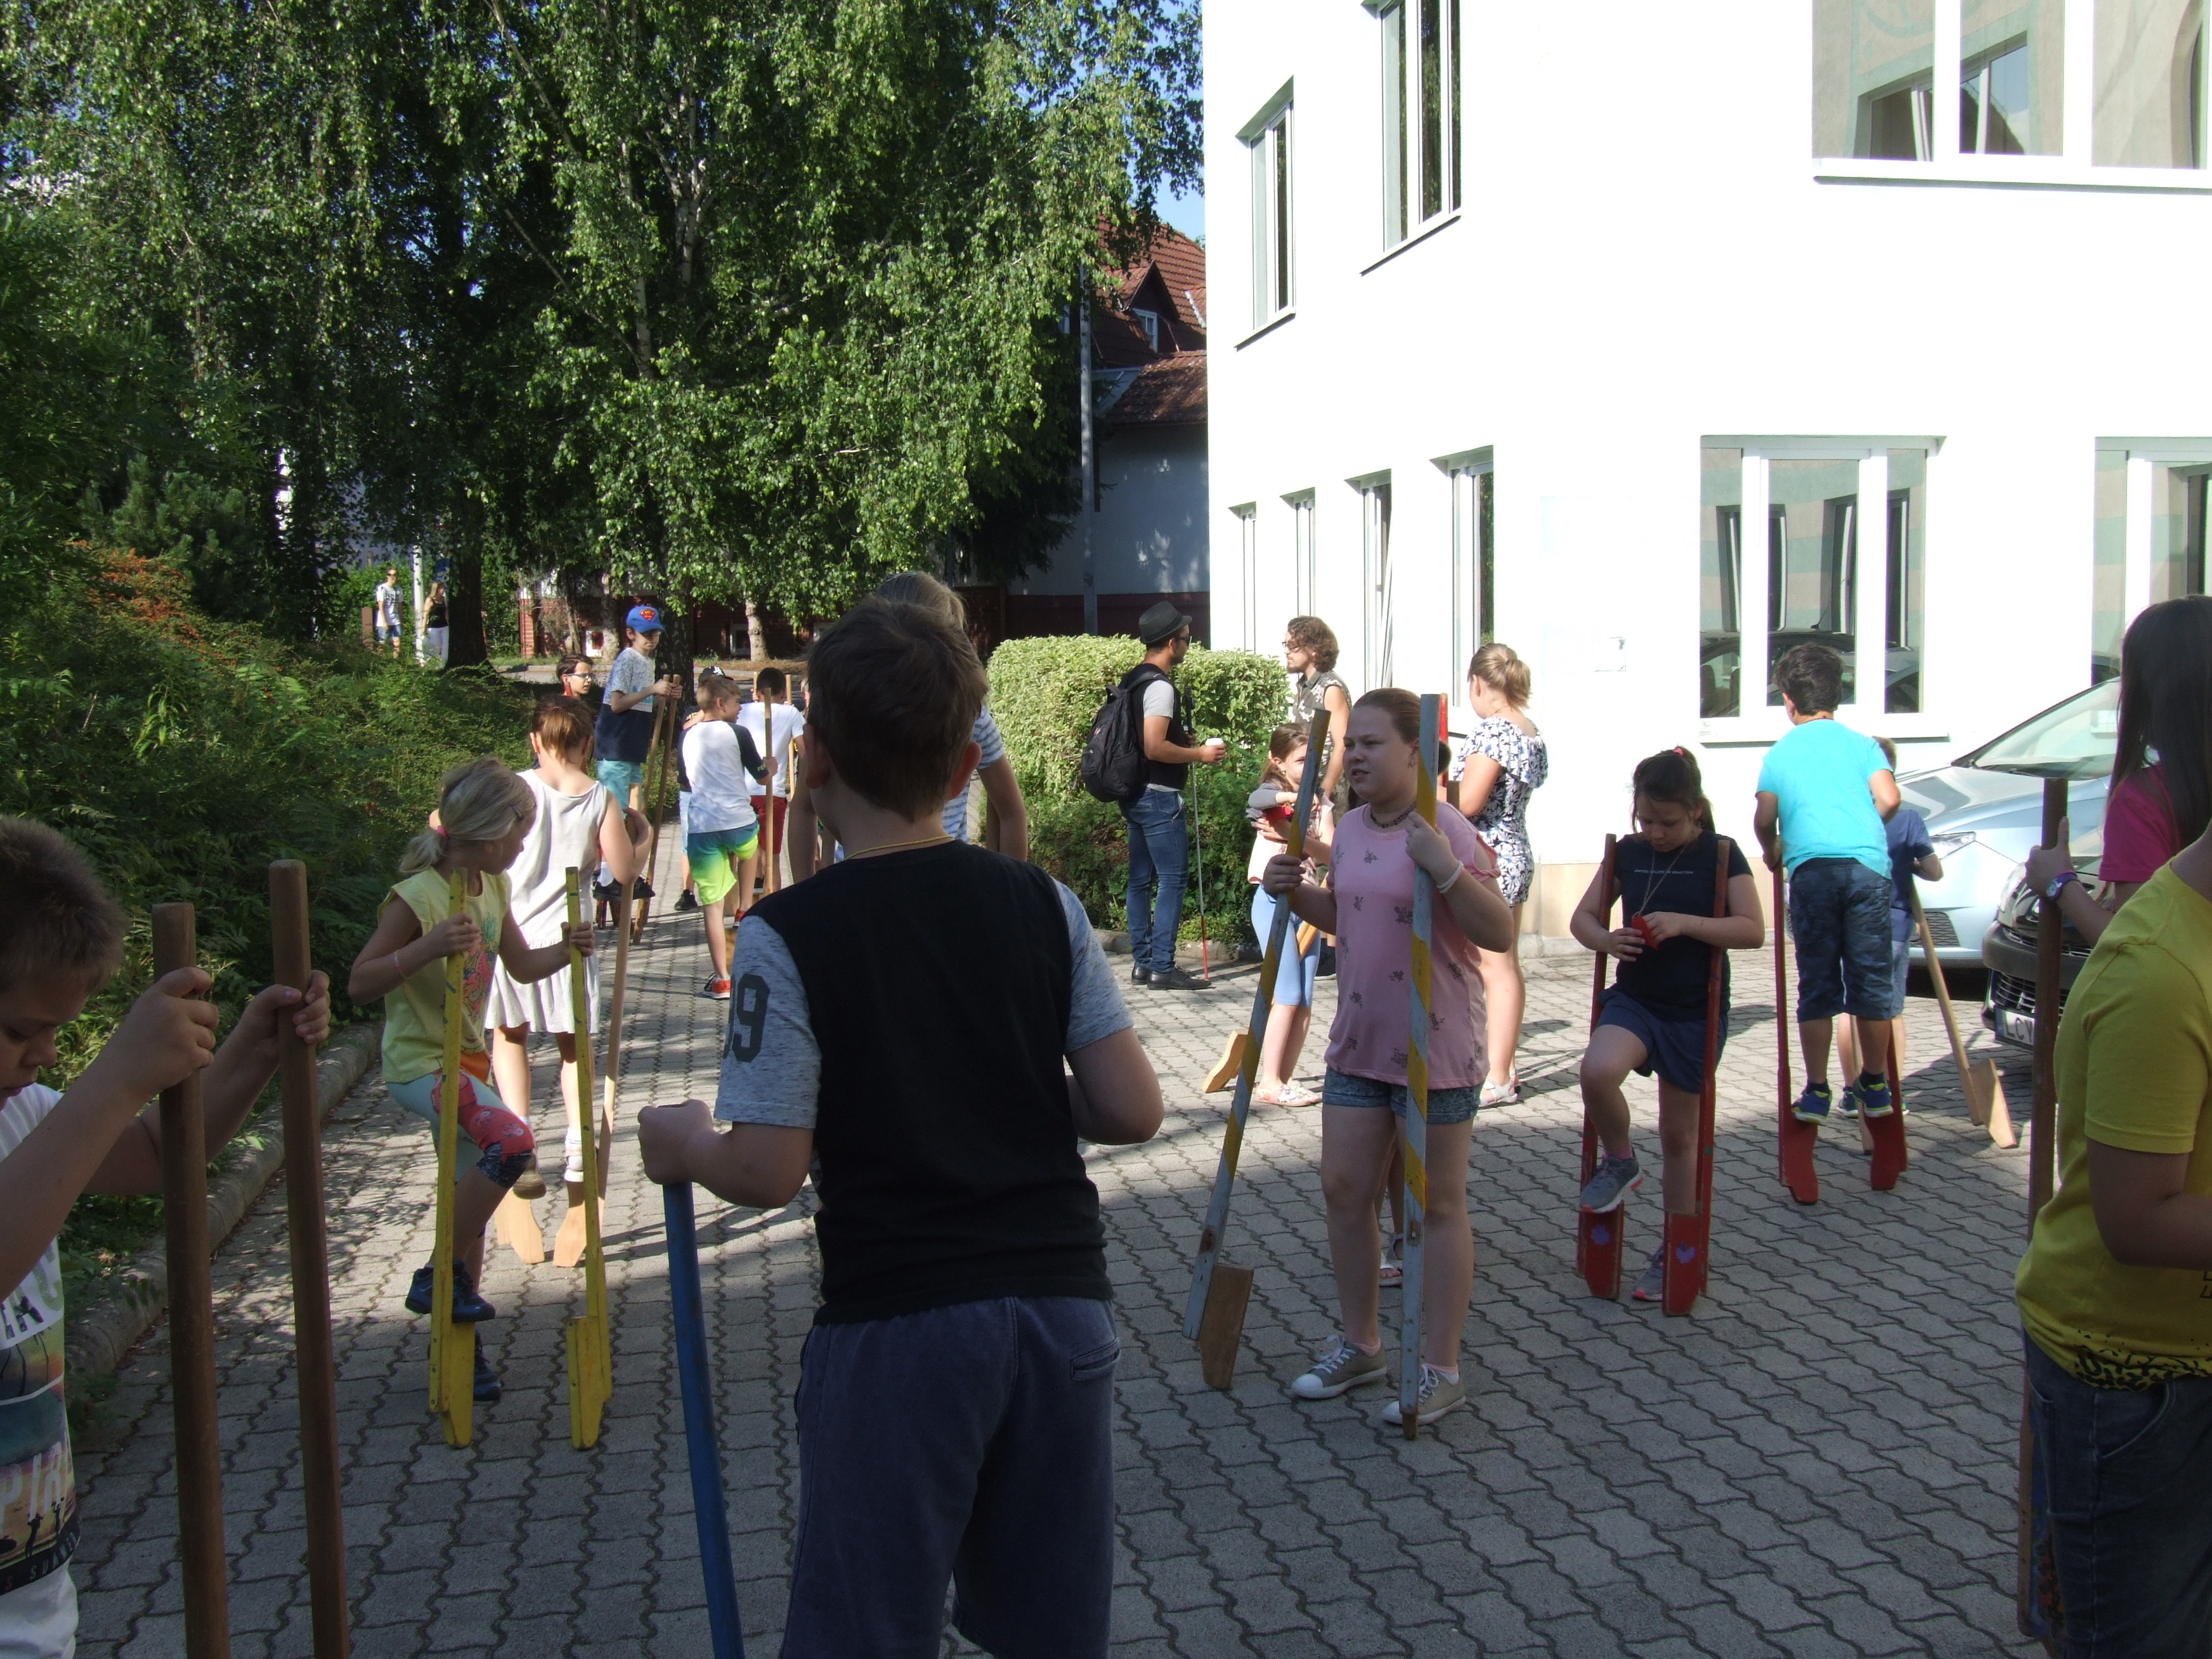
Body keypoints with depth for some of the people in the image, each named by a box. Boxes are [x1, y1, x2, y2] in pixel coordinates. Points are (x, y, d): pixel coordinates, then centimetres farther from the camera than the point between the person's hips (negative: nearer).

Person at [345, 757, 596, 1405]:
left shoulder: (495, 889, 5)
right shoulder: (417, 897, -19)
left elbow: (522, 967, 17)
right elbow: (359, 983, -21)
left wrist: (564, 949, -3)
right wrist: (428, 947, -35)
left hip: (468, 1059, 8)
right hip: (419, 1063, -8)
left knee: (473, 1196, 12)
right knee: (512, 1141, -29)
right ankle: (439, 1275, -11)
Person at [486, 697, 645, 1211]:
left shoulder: (516, 789, -7)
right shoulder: (601, 800, -4)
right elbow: (625, 870, -3)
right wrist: (640, 836, 16)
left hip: (511, 934, -1)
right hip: (566, 936, 1)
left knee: (509, 1036, 16)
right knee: (573, 1043, 17)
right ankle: (578, 1146, 7)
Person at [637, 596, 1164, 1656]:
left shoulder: (789, 935, -11)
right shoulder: (1044, 905, 0)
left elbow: (768, 1173, -14)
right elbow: (1131, 1111, -1)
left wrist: (683, 1146, 7)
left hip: (897, 1329, -4)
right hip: (1063, 1307, 4)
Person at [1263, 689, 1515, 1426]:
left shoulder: (1448, 832, -16)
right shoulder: (1350, 829, 7)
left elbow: (1499, 933, -20)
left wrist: (1446, 870, -33)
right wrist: (1297, 893, 4)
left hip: (1435, 1047, -7)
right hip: (1358, 1041, 7)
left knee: (1436, 1206, 4)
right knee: (1343, 1190, 12)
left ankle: (1440, 1370, 16)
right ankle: (1360, 1345, 29)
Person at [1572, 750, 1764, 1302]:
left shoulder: (1720, 854, -6)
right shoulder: (1627, 852, 2)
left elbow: (1753, 930, -13)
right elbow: (1583, 916, 8)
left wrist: (1684, 923, -26)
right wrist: (1605, 939, -16)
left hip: (1695, 1013, -2)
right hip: (1633, 999, 2)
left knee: (1679, 1135, 7)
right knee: (1597, 1071, -30)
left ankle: (1676, 1251, 23)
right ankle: (1620, 1161, -1)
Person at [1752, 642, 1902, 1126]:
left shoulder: (1780, 753, 13)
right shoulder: (1861, 743, 12)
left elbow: (1765, 819, 6)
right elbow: (1889, 799, 0)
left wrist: (1772, 852, 26)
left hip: (1811, 868, 0)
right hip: (1868, 865, 0)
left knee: (1817, 983, 5)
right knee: (1871, 977, 9)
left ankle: (1817, 1092, 4)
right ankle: (1875, 1086, 17)